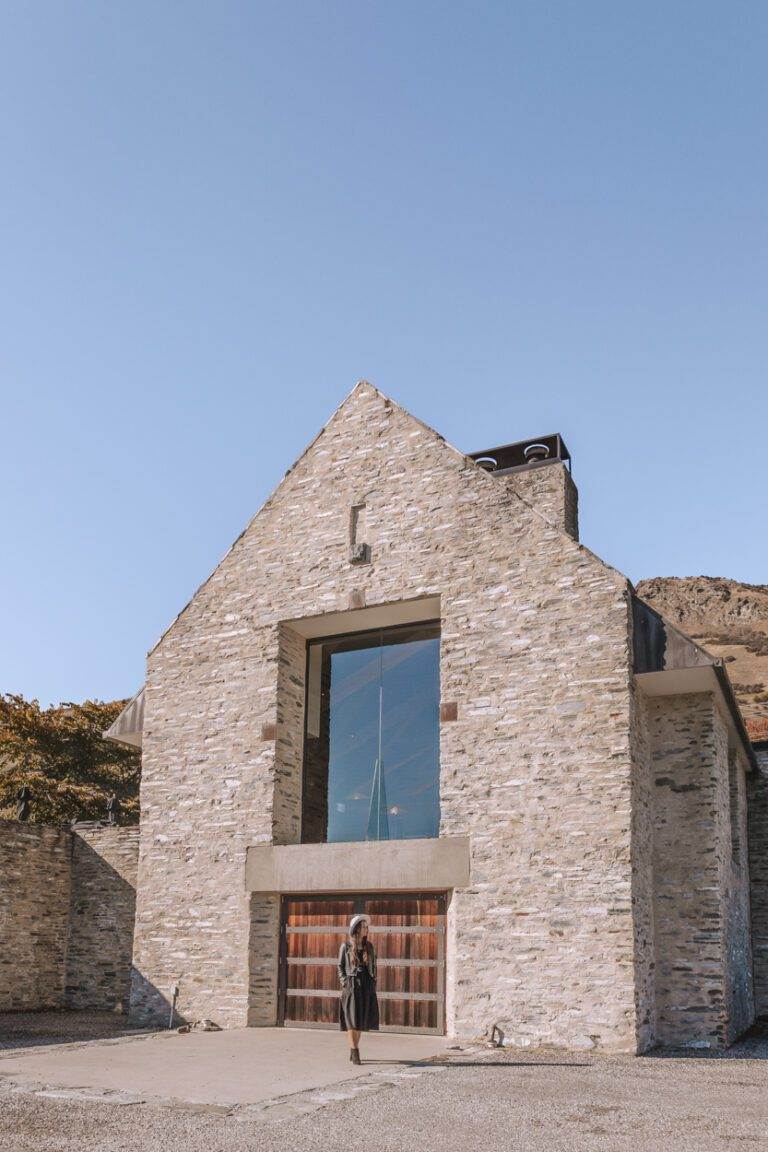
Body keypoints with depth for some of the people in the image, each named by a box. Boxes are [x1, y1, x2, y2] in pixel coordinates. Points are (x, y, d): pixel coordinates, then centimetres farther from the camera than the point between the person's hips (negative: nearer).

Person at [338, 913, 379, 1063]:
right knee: (352, 1019, -8)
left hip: (367, 985, 4)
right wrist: (344, 982, -6)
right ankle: (355, 1052, -9)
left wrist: (373, 982, 6)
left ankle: (353, 1050, 18)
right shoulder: (346, 946, 0)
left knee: (361, 1020, 7)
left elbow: (374, 966, 15)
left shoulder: (369, 946, 10)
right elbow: (340, 966, 3)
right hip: (351, 985, -4)